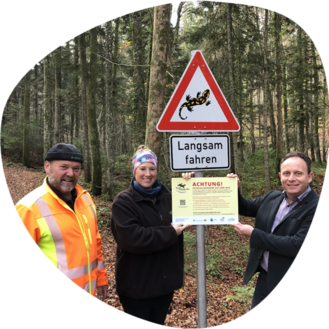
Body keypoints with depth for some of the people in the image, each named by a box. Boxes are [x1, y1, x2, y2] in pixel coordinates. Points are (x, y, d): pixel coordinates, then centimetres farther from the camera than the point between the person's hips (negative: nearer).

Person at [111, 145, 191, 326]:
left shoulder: (167, 197, 4)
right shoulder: (123, 201, -13)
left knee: (158, 323, 21)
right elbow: (131, 238, -25)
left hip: (164, 281, 5)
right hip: (137, 285, -5)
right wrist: (170, 233, -19)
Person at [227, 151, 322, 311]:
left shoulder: (317, 207, -19)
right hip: (265, 278, 6)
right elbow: (245, 208, 17)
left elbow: (299, 245, -27)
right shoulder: (272, 197, 2)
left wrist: (254, 234, -22)